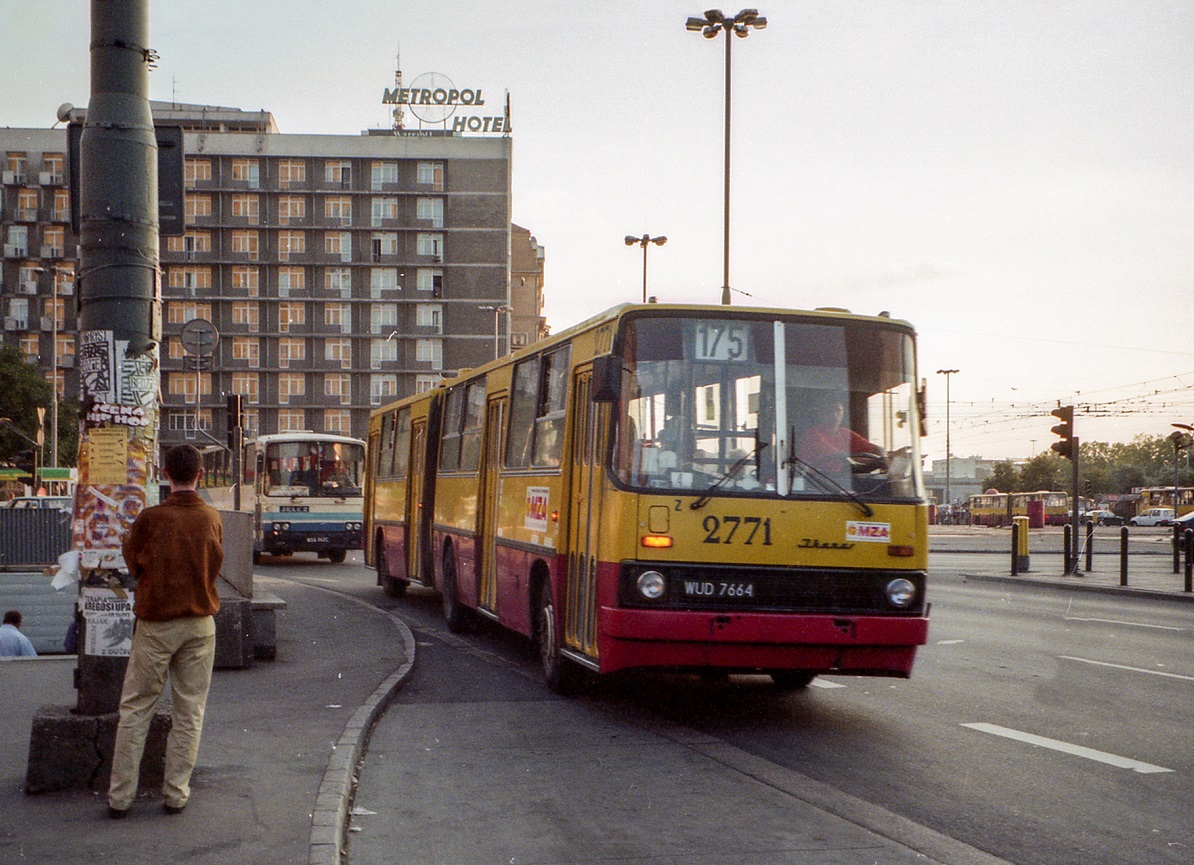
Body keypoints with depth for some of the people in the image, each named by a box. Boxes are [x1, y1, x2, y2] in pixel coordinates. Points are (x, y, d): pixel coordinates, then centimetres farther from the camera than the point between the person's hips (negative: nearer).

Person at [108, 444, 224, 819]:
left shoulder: (151, 518, -11)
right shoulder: (212, 518, -2)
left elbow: (132, 562, 2)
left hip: (156, 623, -2)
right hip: (200, 623, 2)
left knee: (135, 710, 6)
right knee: (190, 712, 8)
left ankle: (120, 796, 7)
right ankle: (176, 793, 10)